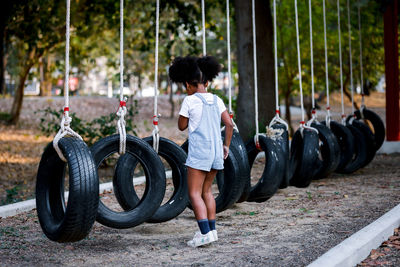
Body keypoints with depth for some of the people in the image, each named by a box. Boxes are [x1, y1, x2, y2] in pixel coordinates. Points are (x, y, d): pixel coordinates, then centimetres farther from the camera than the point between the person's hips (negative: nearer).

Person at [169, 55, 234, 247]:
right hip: (215, 150, 7)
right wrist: (226, 145, 14)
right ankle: (211, 229, 19)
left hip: (199, 152, -7)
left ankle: (205, 233, -15)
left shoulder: (190, 101, -7)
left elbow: (181, 126, 1)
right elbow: (229, 124, 5)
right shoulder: (216, 100, 8)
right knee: (206, 190, 18)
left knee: (194, 194, -5)